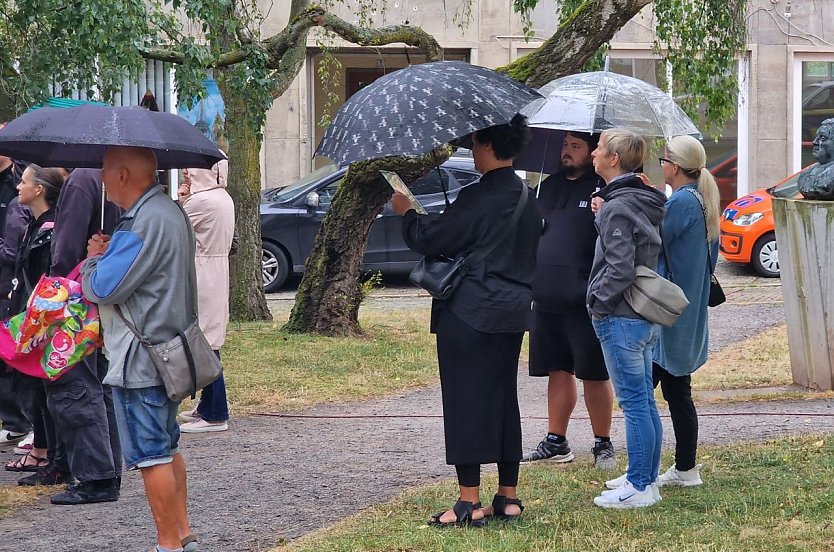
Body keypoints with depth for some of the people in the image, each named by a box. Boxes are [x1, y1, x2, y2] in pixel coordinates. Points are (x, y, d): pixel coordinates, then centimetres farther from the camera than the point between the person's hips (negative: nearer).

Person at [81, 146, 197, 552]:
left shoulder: (145, 223, -22)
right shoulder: (171, 212, 12)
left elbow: (102, 288, -22)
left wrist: (93, 259, -2)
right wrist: (107, 255, -1)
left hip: (141, 361, -11)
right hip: (168, 352, 11)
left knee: (150, 455, -4)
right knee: (167, 448, 18)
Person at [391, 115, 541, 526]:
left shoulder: (478, 199, -17)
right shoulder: (527, 199, 10)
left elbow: (430, 240, -14)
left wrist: (406, 212, 3)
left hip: (470, 314, -8)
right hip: (514, 311, 8)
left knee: (466, 401, -3)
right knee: (503, 399, 13)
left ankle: (469, 502, -4)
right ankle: (508, 496, 15)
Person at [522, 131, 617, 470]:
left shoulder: (602, 189, -7)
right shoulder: (549, 186, 15)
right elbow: (534, 232, 24)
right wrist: (531, 282, 19)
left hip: (585, 300, -7)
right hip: (546, 298, 7)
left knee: (594, 374, 0)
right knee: (558, 371, 12)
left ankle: (603, 444, 9)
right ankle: (556, 442, 19)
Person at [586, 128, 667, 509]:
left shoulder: (616, 208, -16)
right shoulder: (645, 203, 12)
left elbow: (620, 268, -21)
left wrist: (599, 302, -10)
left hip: (620, 320, -9)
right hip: (646, 317, 9)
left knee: (634, 403, -6)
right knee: (644, 402, 13)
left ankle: (638, 487, -2)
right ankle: (648, 481, 19)